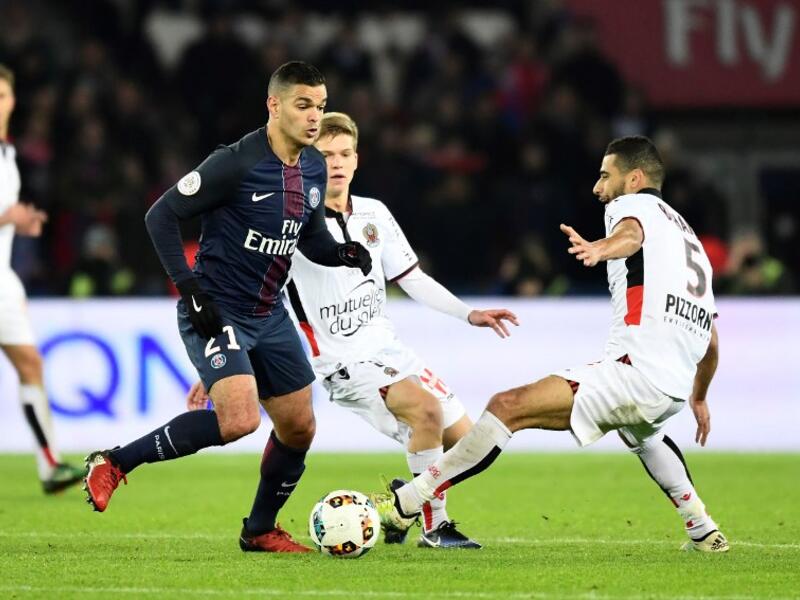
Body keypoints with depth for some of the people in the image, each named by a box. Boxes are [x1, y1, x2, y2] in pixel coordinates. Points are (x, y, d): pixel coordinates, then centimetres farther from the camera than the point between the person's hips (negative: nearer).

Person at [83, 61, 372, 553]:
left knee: (299, 426, 9)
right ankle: (115, 462, -11)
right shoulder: (236, 163, -19)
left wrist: (343, 253, -3)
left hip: (268, 314, 8)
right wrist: (190, 289, -20)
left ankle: (261, 530, 30)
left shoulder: (314, 168, 5)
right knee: (239, 418, -26)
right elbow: (161, 216, -15)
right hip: (216, 311, -8)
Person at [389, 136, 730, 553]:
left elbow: (631, 234, -23)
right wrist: (699, 398, 47)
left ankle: (407, 502, -21)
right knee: (643, 434, 44)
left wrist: (599, 249, -46)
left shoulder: (632, 205, 5)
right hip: (676, 386, 9)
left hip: (636, 372, -9)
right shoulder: (687, 234, 30)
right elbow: (710, 340, 33)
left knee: (509, 406, -15)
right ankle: (702, 529, 42)